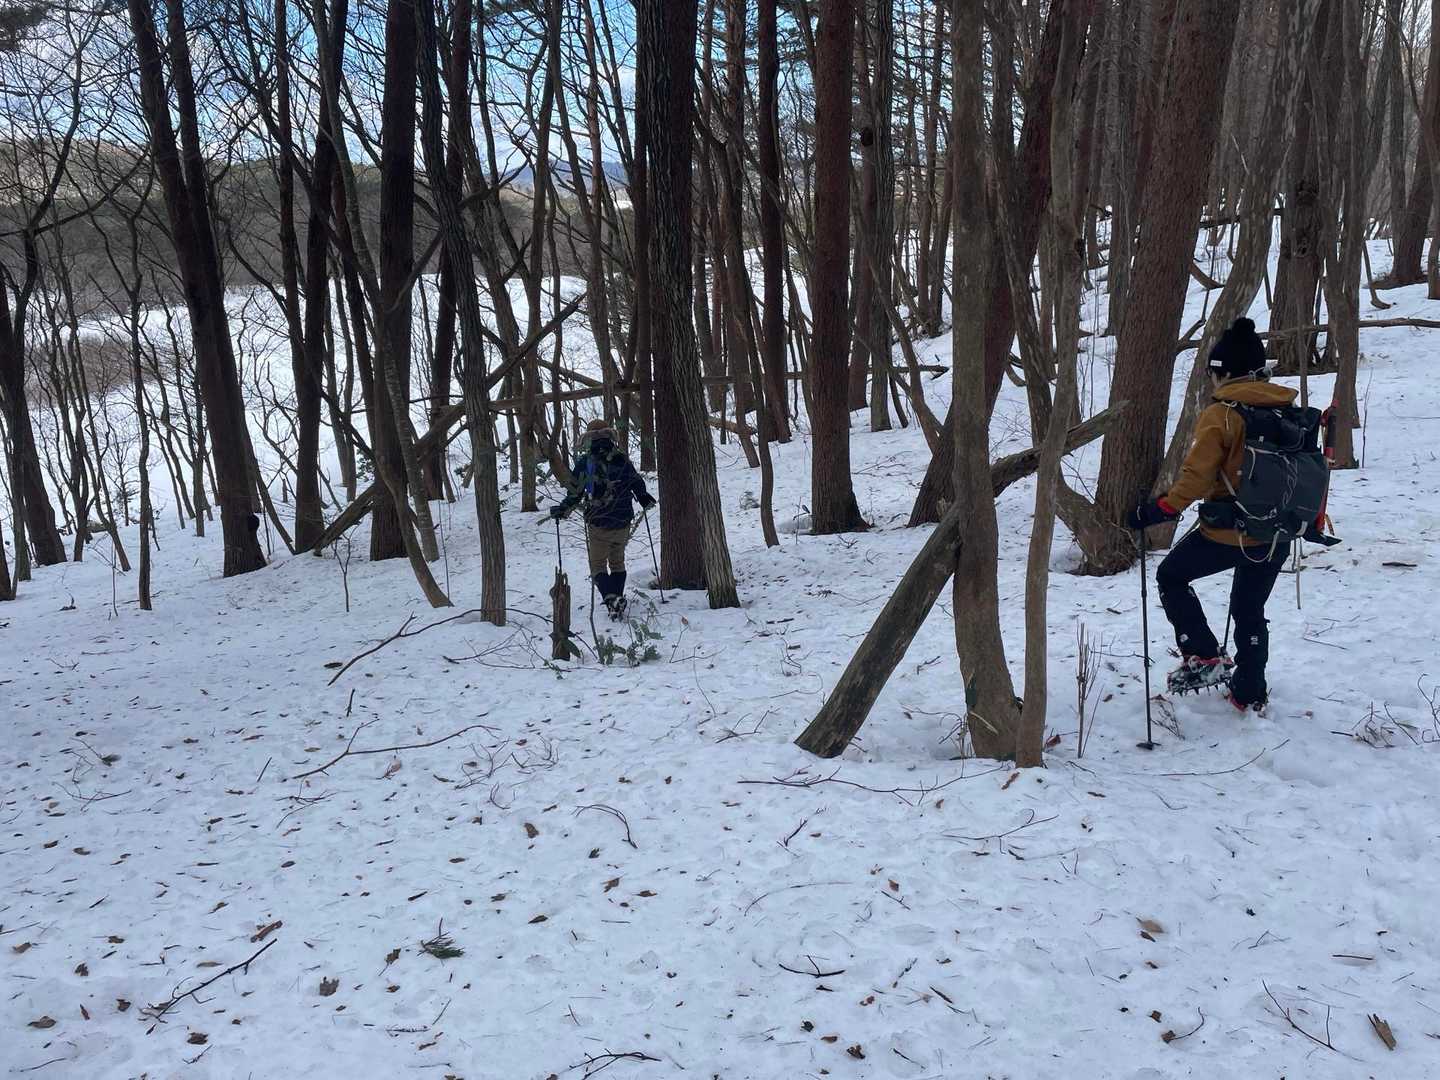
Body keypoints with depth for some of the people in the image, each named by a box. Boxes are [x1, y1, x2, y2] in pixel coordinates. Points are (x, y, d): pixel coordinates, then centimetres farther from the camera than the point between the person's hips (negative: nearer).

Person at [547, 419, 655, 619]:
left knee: (598, 565, 5)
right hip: (623, 523, 3)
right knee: (618, 563, 21)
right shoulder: (622, 459, 0)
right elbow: (637, 483, 10)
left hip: (599, 525, -3)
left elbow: (575, 493, -5)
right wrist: (645, 499, 30)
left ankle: (611, 599, -18)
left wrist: (561, 510, 11)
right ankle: (617, 599, 19)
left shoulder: (584, 462, -8)